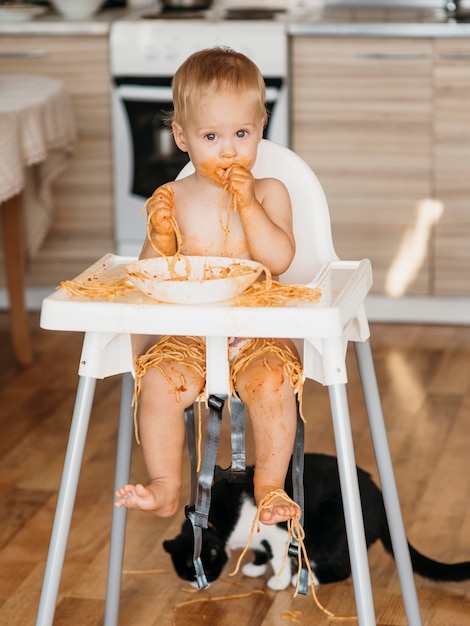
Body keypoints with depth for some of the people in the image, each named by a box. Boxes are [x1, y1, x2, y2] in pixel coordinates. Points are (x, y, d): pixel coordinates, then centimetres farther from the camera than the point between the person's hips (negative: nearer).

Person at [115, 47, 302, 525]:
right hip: (188, 334, 1)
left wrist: (248, 204, -19)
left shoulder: (269, 193, 2)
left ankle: (270, 487, -14)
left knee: (272, 382, -29)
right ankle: (165, 488, -16)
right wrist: (160, 239, -15)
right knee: (158, 381, -25)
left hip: (257, 332, -1)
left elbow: (279, 259, -12)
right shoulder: (172, 199, 4)